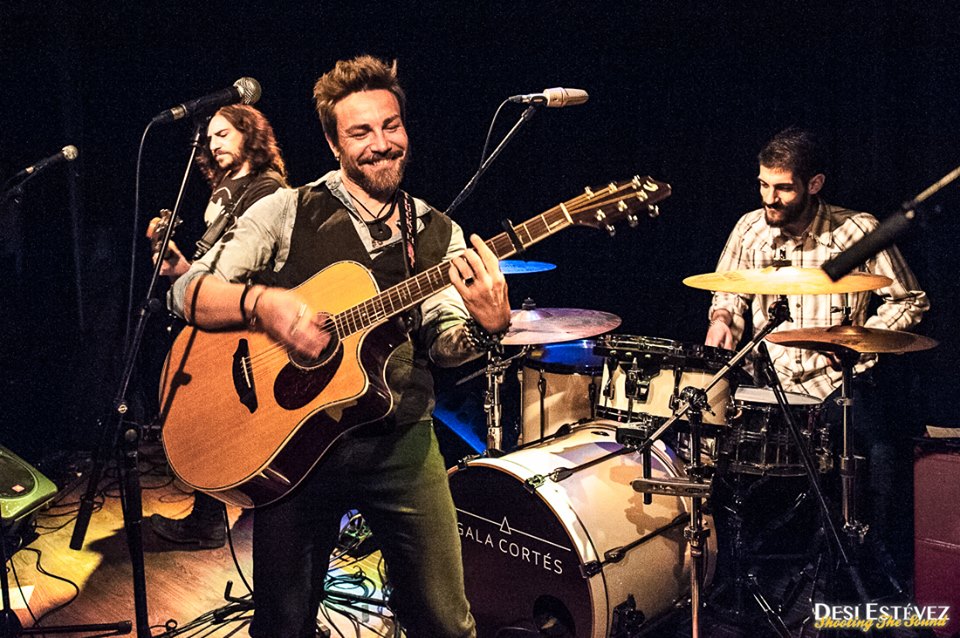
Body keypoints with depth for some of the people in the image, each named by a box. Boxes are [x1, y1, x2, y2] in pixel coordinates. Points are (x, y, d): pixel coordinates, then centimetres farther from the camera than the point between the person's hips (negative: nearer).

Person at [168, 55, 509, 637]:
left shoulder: (438, 235, 8)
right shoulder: (287, 212, 0)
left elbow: (443, 344, -3)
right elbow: (189, 294, -4)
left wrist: (487, 326, -25)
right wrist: (262, 301, -23)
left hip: (402, 442, 2)